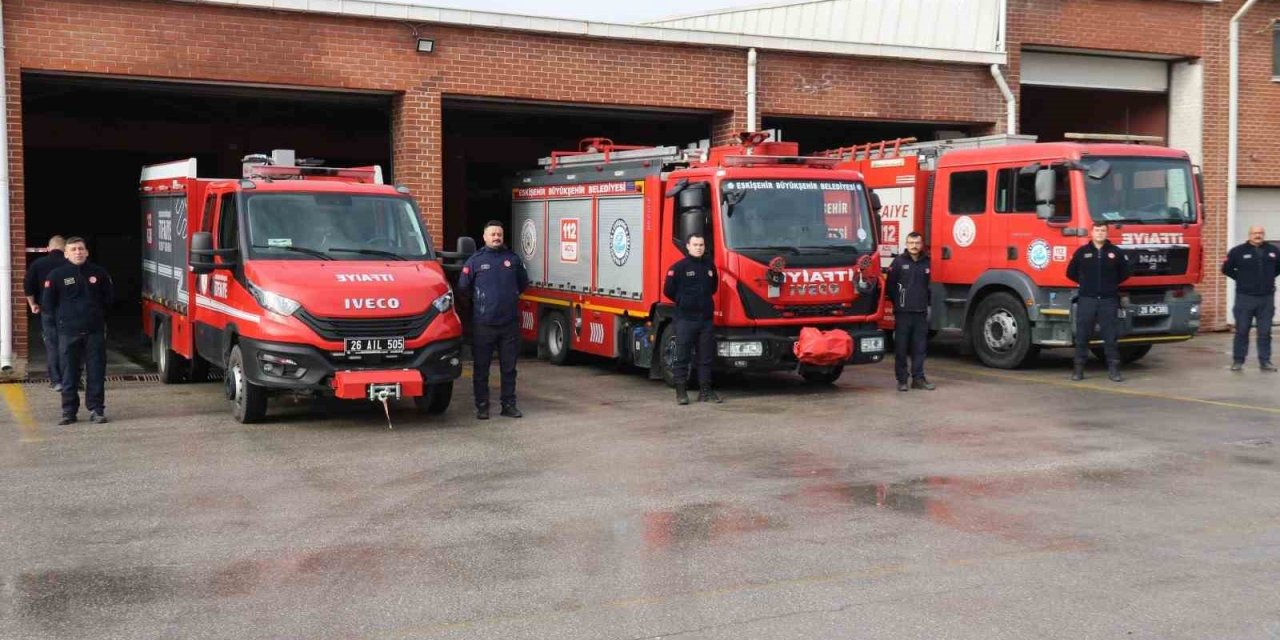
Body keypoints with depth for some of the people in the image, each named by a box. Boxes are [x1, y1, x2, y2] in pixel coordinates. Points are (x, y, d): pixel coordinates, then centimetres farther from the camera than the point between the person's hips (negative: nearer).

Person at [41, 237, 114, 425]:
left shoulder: (99, 273, 5)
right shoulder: (57, 275, 0)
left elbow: (109, 298, 17)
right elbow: (47, 303, 6)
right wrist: (62, 318, 6)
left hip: (95, 331, 1)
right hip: (68, 332, -1)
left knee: (96, 372, 1)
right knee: (69, 374, 3)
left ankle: (96, 409, 8)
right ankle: (69, 411, 10)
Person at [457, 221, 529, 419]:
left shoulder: (513, 258, 8)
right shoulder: (475, 261, 0)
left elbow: (523, 283, 21)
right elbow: (463, 287, 3)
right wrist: (480, 299, 12)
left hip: (509, 323, 2)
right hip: (483, 324, -2)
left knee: (509, 367, 8)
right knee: (481, 367, 2)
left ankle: (509, 405, 17)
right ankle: (482, 406, 10)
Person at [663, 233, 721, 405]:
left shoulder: (710, 266, 10)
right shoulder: (679, 267, -6)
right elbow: (668, 290, -2)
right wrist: (684, 302, 6)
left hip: (706, 318, 5)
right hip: (685, 318, -5)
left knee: (706, 357, 7)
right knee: (682, 356, -1)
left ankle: (705, 391, 14)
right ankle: (681, 391, 3)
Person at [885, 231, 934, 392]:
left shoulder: (927, 263, 9)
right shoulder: (899, 262, 0)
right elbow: (890, 285, 1)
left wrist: (927, 303, 9)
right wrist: (897, 302, 3)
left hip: (921, 312, 3)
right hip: (903, 312, -3)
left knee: (919, 347, 5)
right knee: (901, 347, 0)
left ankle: (918, 378, 12)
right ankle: (902, 380, 6)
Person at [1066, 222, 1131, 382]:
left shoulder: (1116, 252, 5)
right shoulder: (1082, 252, 5)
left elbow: (1125, 273, 15)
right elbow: (1071, 272, 13)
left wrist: (1111, 283, 11)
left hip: (1109, 300, 0)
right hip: (1086, 299, 0)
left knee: (1111, 336, 0)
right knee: (1082, 335, 1)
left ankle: (1113, 369, 4)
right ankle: (1078, 368, 7)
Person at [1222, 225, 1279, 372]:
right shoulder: (1237, 251, -4)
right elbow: (1226, 269, 3)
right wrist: (1241, 278, 1)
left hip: (1267, 298, 3)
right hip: (1245, 297, -3)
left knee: (1265, 332, 5)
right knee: (1242, 331, 1)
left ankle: (1265, 361, 11)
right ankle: (1238, 361, 8)